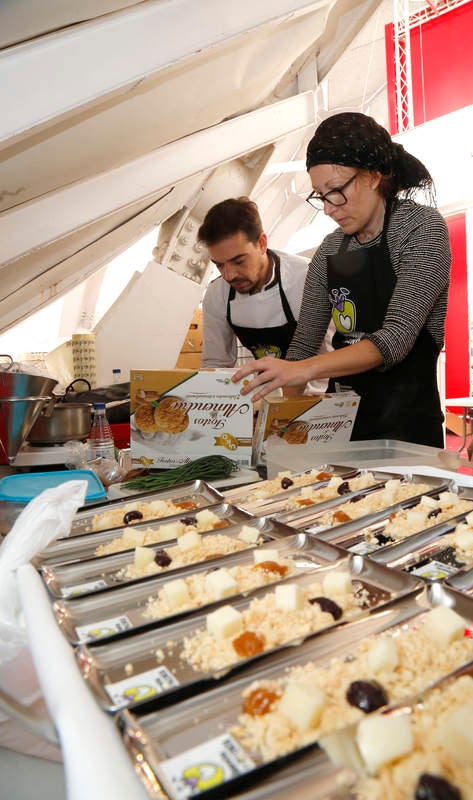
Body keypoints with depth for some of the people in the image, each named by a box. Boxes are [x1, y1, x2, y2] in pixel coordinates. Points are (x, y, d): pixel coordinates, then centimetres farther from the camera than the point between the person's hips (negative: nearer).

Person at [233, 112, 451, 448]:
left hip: (406, 420, -4)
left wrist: (303, 369, -32)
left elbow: (396, 339, -21)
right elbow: (304, 343, 8)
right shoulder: (331, 249, 9)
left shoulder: (422, 227, -7)